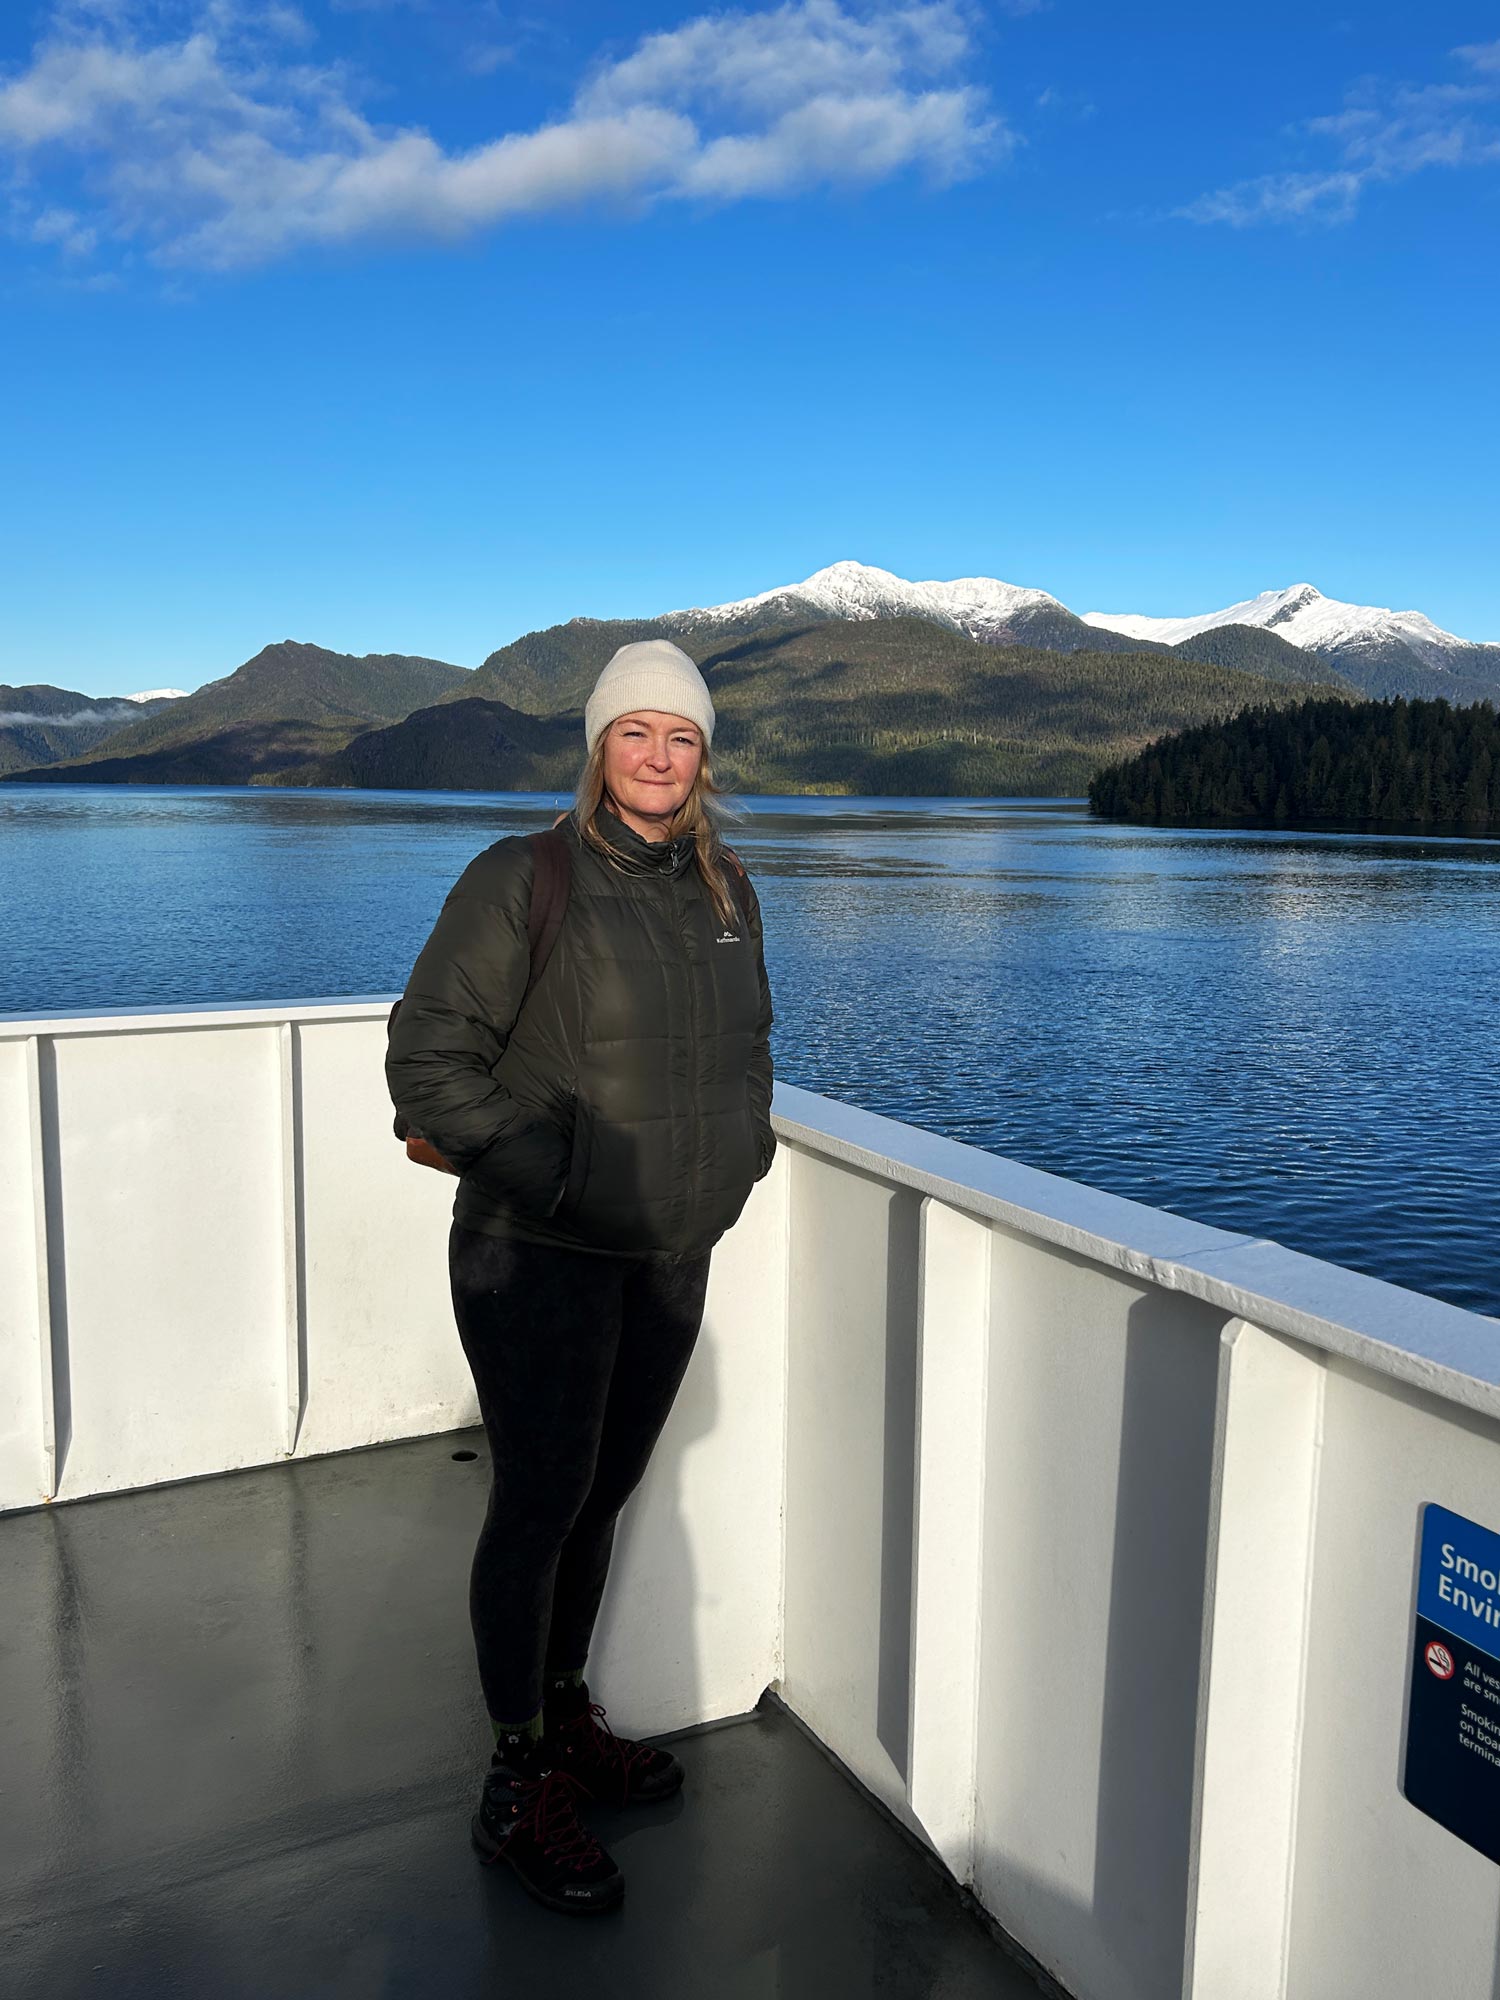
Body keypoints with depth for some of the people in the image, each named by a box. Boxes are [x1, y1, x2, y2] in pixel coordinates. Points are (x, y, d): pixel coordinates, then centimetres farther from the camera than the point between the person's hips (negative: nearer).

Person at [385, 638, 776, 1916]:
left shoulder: (726, 889, 7)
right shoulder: (524, 880, -12)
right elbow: (428, 1057, -12)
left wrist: (743, 1147, 9)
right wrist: (541, 1177, -17)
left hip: (672, 1258, 6)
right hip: (539, 1256, -6)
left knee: (606, 1491, 18)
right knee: (540, 1502, 2)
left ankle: (568, 1716, 38)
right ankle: (518, 1789, 19)